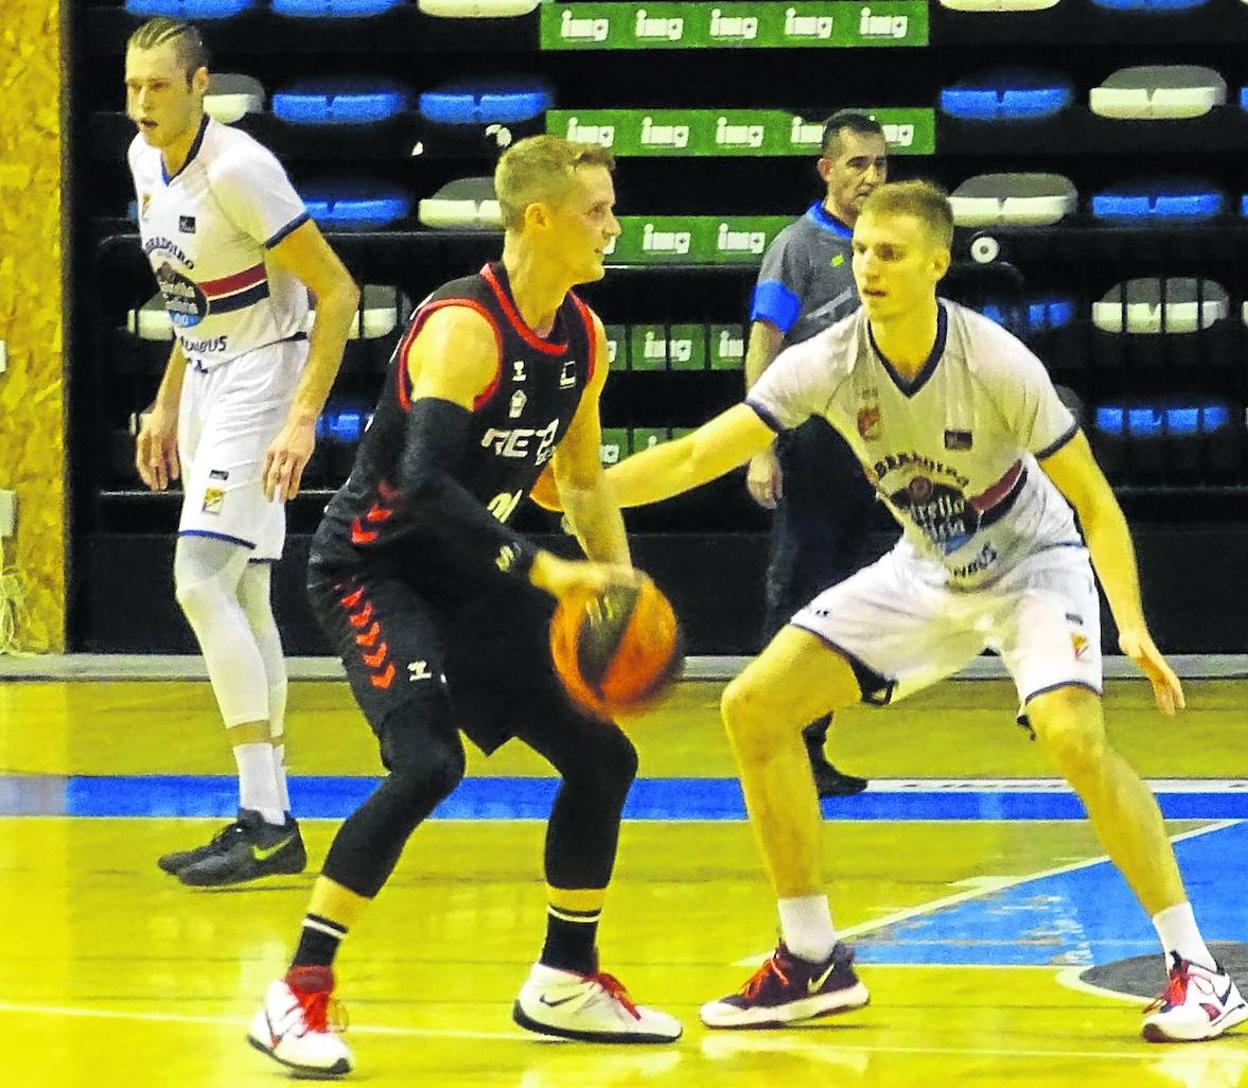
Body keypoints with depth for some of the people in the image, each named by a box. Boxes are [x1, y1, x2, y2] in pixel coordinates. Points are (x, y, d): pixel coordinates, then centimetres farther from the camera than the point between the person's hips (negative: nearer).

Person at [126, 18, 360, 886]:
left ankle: (265, 823, -17)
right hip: (206, 386, 9)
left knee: (202, 580, -18)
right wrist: (167, 404, 20)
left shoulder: (236, 170, -20)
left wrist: (303, 420, -23)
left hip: (263, 377, -9)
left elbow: (337, 292, -19)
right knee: (240, 600, 10)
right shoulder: (147, 160, 7)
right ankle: (273, 822, 16)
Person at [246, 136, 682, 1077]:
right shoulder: (463, 328, -24)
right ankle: (299, 994, -20)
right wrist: (545, 571, -39)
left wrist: (623, 590, 1)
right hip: (373, 566, -9)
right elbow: (425, 480, -35)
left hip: (469, 574, 9)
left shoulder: (583, 338, 3)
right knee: (427, 762, -29)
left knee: (602, 758, 10)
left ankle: (565, 983, 27)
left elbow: (583, 479, 16)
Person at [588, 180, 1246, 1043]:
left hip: (1032, 561, -5)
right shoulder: (829, 363, -18)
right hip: (927, 573, 5)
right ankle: (814, 962, 7)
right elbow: (698, 456, -18)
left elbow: (1094, 500, -19)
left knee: (1073, 737, -32)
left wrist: (1131, 625, -31)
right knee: (754, 708, -5)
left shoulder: (998, 365, -27)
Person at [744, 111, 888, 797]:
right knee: (796, 600, -7)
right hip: (810, 449, -7)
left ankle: (811, 750, 14)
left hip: (861, 451, 7)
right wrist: (761, 451, -19)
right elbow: (763, 349, -11)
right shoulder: (799, 246, -7)